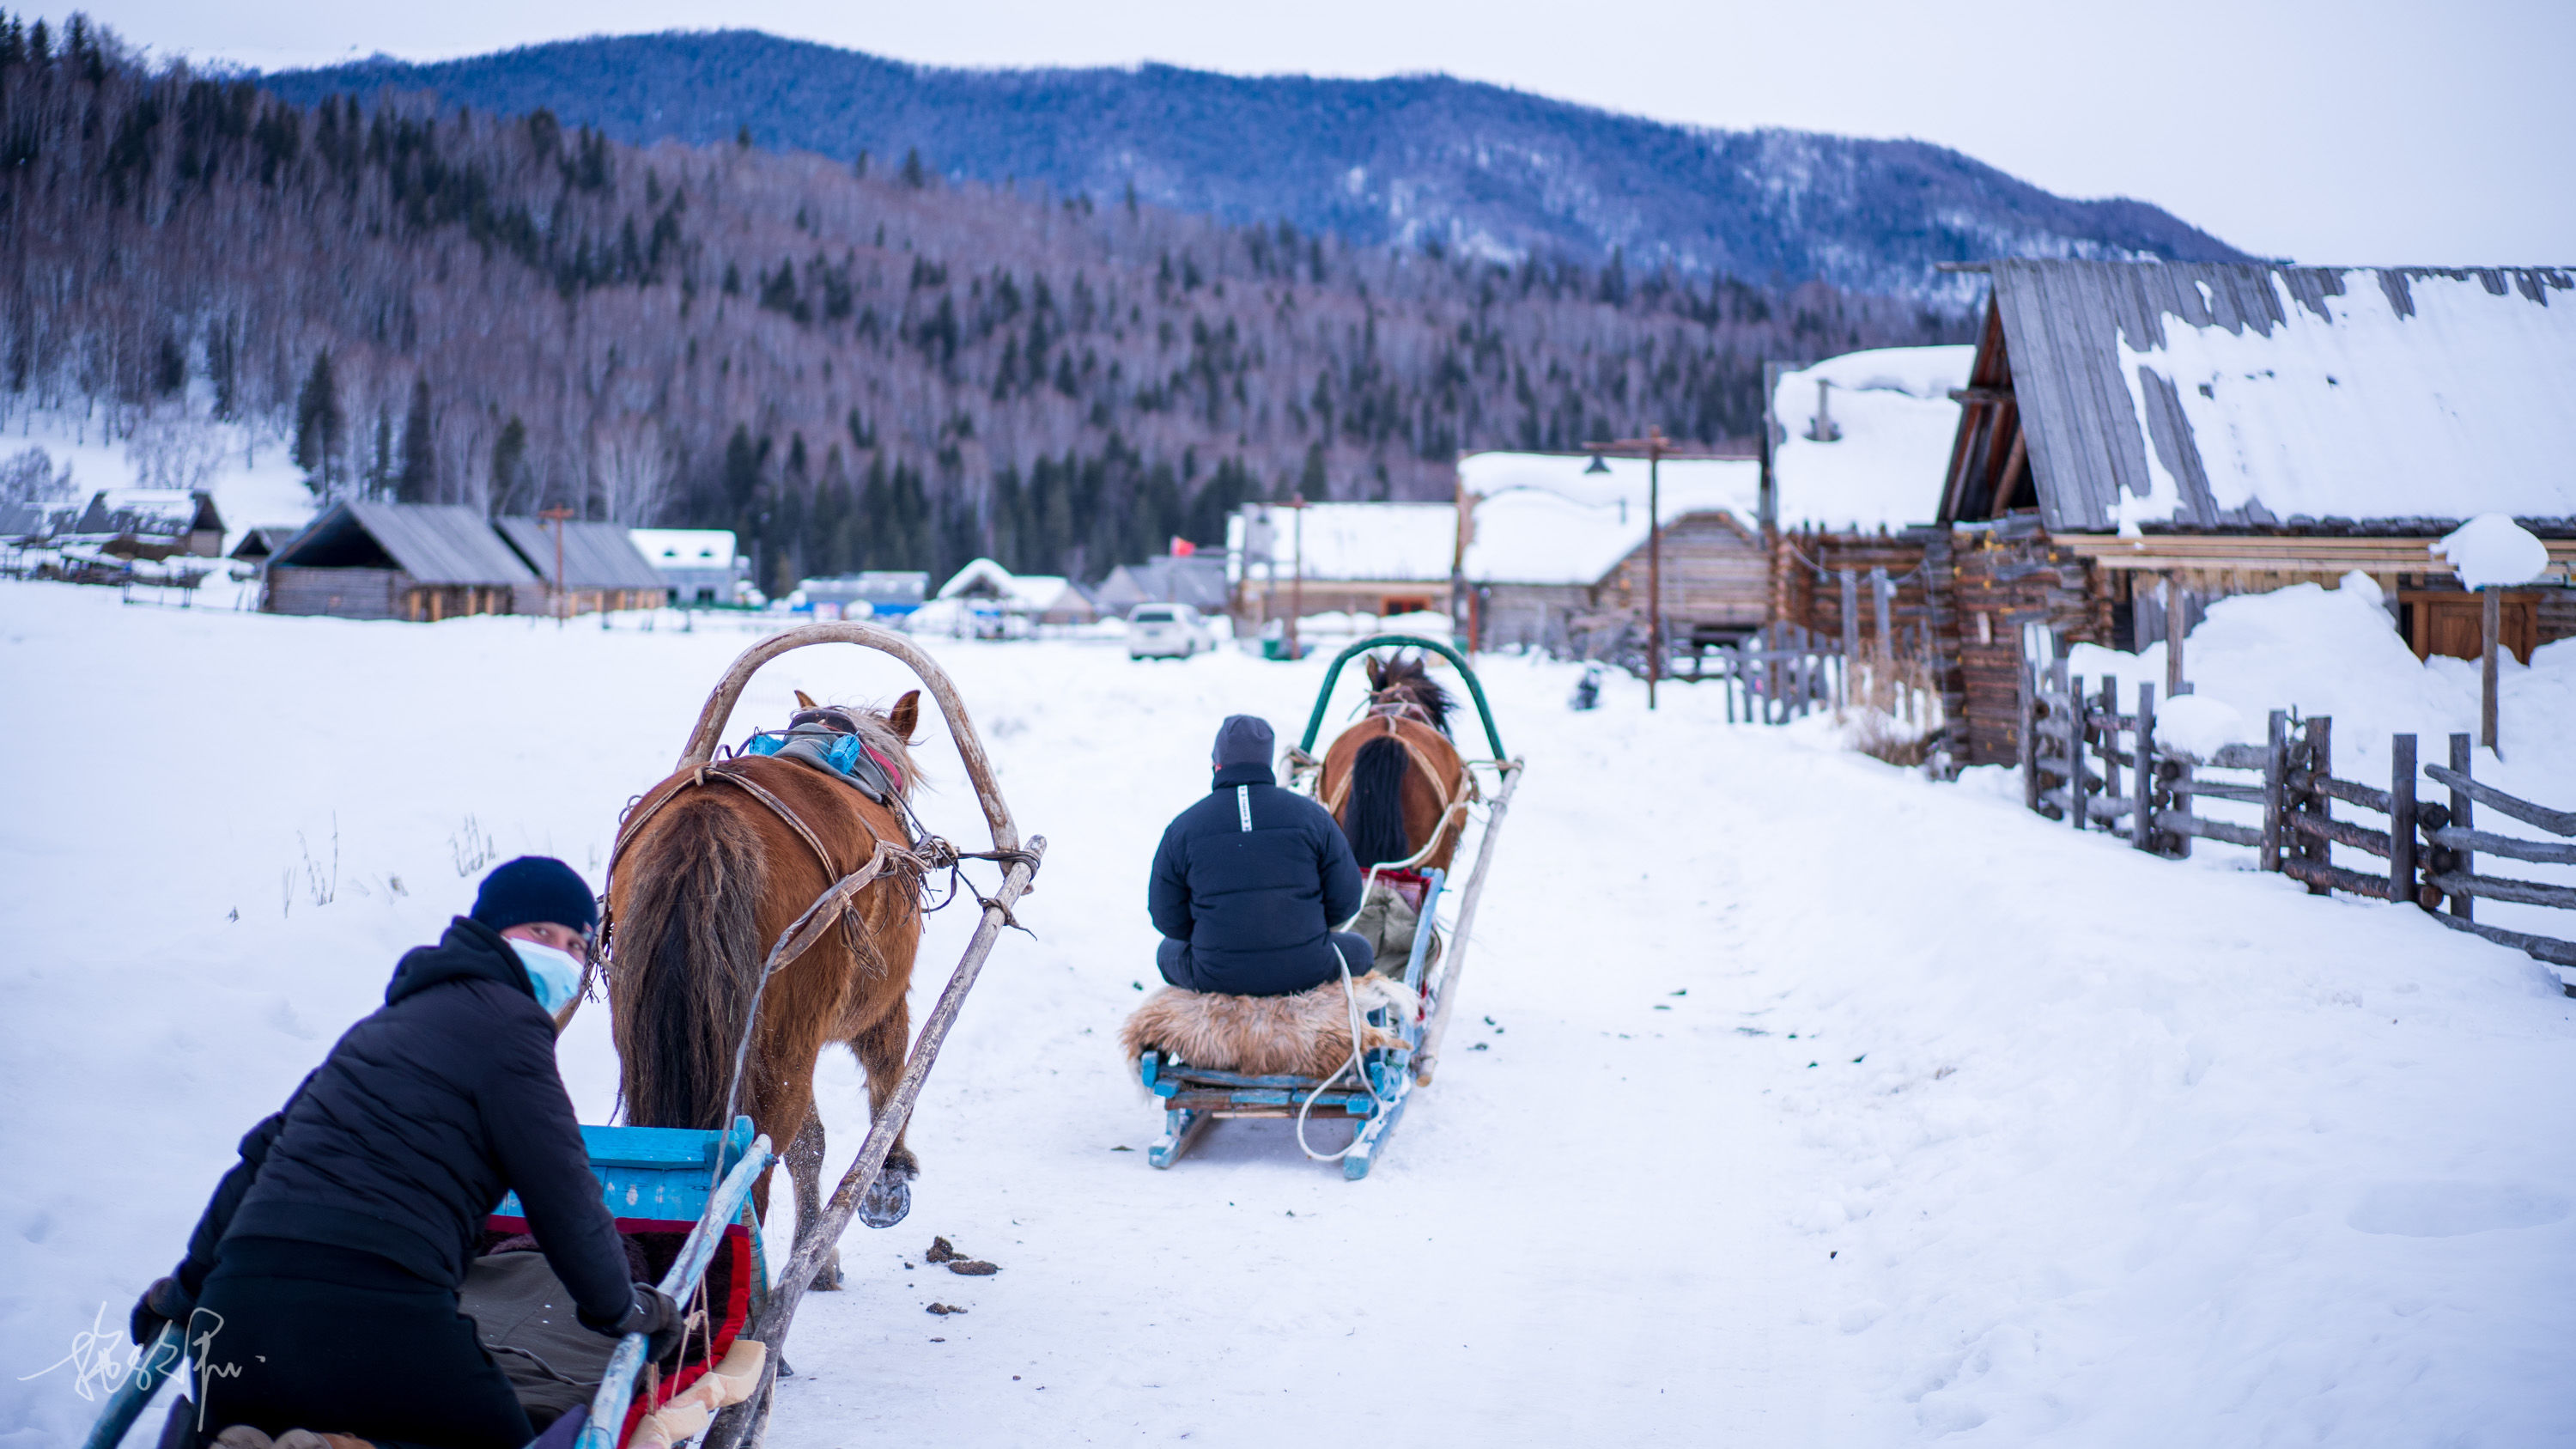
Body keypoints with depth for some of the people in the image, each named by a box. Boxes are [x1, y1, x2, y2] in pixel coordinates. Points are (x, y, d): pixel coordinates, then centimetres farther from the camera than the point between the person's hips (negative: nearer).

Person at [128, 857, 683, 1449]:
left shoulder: (385, 1022, 27)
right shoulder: (505, 1020, 1)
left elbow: (264, 1153, 29)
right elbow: (566, 1201, -1)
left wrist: (187, 1287, 37)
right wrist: (626, 1308, 15)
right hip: (379, 1319, -7)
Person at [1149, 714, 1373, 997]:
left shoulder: (1182, 828, -5)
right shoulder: (1311, 815, -5)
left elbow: (1169, 920, 0)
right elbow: (1346, 902, -2)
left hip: (1215, 979, 1)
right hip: (1308, 973, 0)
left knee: (1168, 951, 34)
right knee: (1359, 950, 32)